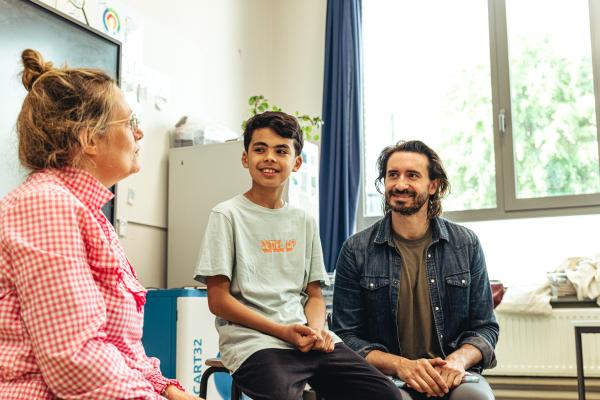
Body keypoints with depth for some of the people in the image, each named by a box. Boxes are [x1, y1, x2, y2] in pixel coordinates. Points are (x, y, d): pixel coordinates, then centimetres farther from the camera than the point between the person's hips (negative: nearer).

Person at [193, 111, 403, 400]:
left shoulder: (304, 221, 16)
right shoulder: (227, 215, 1)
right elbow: (219, 301, -3)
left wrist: (315, 329, -6)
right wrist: (283, 331, -13)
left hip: (311, 341, 5)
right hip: (253, 341, -4)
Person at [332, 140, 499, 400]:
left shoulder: (467, 245, 6)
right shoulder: (356, 251, 0)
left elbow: (485, 328, 9)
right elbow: (346, 335, 0)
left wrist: (459, 359, -13)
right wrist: (400, 365, -17)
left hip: (451, 376, 3)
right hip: (385, 376, -2)